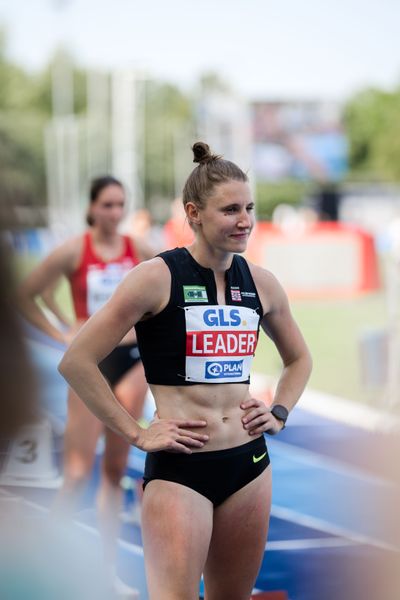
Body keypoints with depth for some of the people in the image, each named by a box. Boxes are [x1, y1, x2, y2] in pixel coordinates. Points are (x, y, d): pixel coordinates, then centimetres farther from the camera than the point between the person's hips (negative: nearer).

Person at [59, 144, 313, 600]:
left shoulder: (260, 283, 8)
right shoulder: (158, 277, -9)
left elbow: (298, 359, 27)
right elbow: (76, 362, -10)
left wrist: (279, 414, 11)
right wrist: (136, 434, -10)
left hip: (249, 464, 6)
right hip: (179, 468, -6)